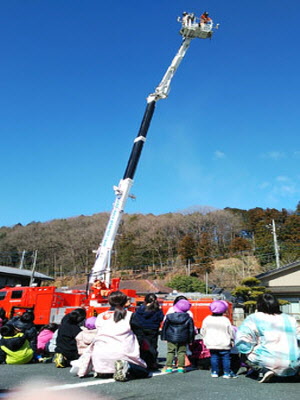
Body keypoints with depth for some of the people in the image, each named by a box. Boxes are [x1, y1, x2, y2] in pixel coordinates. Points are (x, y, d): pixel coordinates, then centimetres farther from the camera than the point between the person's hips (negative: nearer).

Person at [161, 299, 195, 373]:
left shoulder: (169, 316, -4)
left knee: (170, 352, 8)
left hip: (171, 338, 0)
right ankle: (180, 367, 12)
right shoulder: (188, 318, -4)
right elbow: (191, 330, 2)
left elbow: (164, 327, 3)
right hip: (183, 339, 0)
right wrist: (190, 340, 13)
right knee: (181, 352, 11)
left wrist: (164, 337, 13)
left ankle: (168, 367, 5)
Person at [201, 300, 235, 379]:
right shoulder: (225, 320, -9)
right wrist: (232, 339, 17)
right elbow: (231, 332, 0)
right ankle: (226, 373, 10)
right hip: (224, 345, -3)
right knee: (226, 357, 7)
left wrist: (205, 339, 21)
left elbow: (203, 331, 6)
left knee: (214, 357, 11)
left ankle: (214, 372, 13)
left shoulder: (207, 319, -1)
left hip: (211, 343, 3)